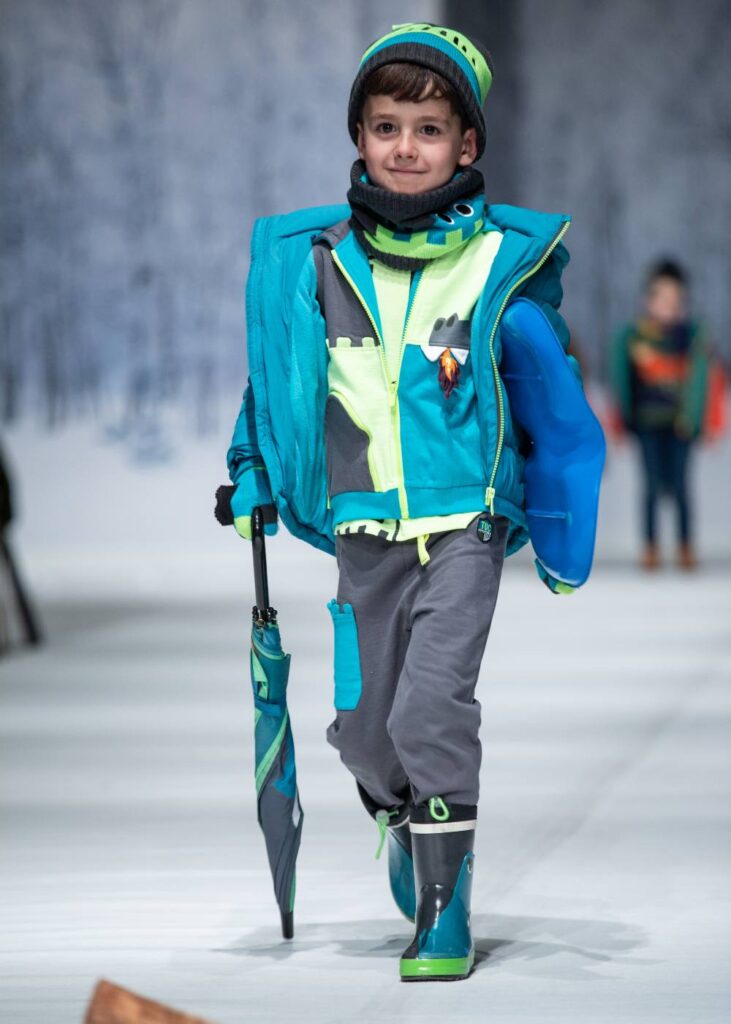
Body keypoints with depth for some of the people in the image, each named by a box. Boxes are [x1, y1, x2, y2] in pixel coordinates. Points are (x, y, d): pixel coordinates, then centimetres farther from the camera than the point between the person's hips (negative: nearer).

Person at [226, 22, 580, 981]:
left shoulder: (505, 257, -4)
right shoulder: (312, 261, 1)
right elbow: (277, 374, 18)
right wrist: (250, 473, 15)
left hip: (465, 522, -3)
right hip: (364, 531, 3)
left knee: (431, 708, -17)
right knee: (363, 728, 8)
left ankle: (444, 915, -7)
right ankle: (404, 814, 42)